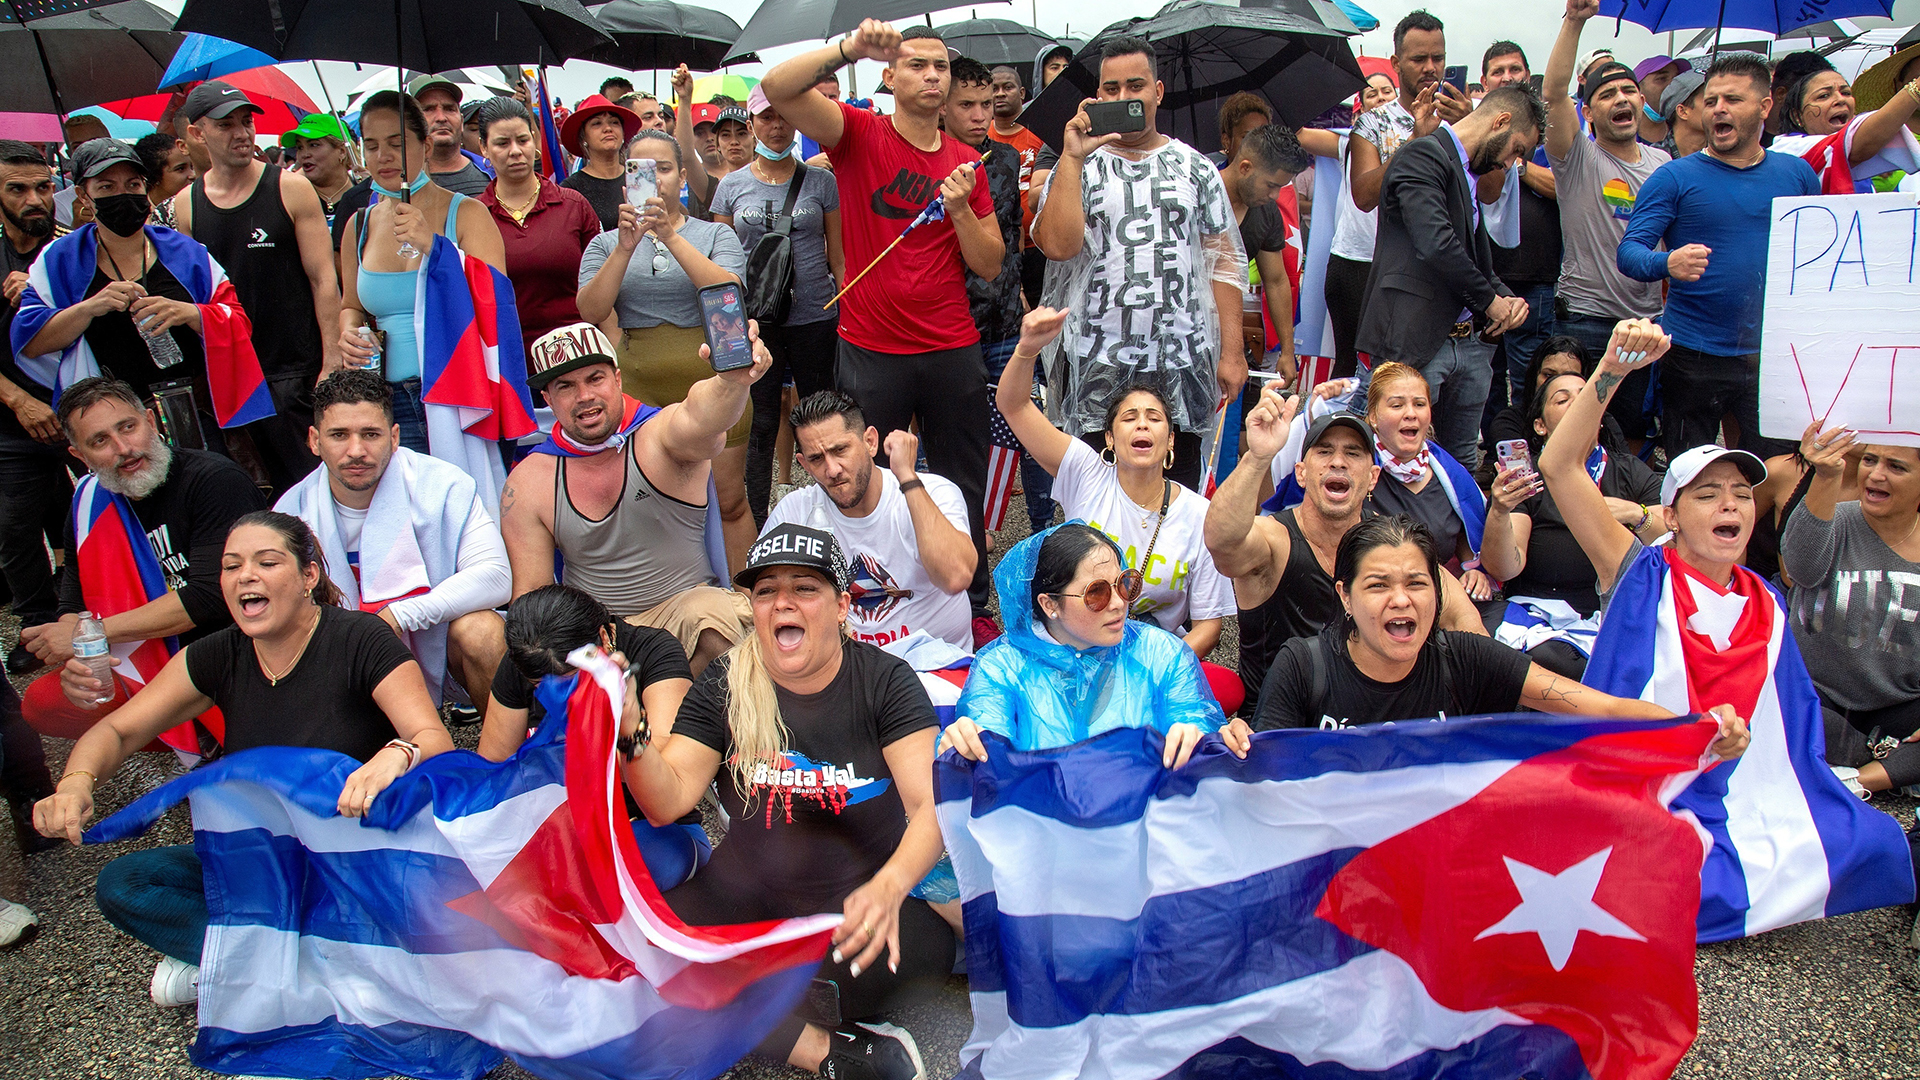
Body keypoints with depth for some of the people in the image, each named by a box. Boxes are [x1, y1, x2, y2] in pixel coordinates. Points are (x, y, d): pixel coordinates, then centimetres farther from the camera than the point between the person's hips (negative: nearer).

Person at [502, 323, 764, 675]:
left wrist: (733, 378, -63)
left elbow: (702, 416, -39)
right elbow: (530, 595, 0)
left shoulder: (661, 434, -12)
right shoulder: (529, 483, -2)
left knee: (716, 614, -37)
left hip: (683, 613, -3)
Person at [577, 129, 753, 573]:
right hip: (635, 387, 1)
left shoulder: (715, 234, 8)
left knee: (729, 502, 2)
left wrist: (671, 237, -20)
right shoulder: (607, 244, 12)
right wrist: (626, 247, -14)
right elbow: (592, 312, -4)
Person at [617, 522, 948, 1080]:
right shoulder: (724, 685, 0)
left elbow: (932, 805, -15)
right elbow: (669, 801, -7)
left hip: (860, 893, -2)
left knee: (922, 950, -36)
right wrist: (628, 732, -28)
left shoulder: (885, 679, -6)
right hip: (748, 892, 3)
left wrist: (889, 887, -36)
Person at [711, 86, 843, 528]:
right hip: (754, 321, 1)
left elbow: (838, 255, 7)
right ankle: (757, 530, 13)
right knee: (759, 426, 4)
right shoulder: (732, 185, 8)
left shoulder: (820, 181, 5)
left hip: (815, 315, 0)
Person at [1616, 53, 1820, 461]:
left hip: (1775, 355, 3)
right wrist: (1667, 263, -32)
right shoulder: (1674, 178, -2)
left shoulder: (1797, 174, 9)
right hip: (1693, 358, -3)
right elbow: (1629, 251, -11)